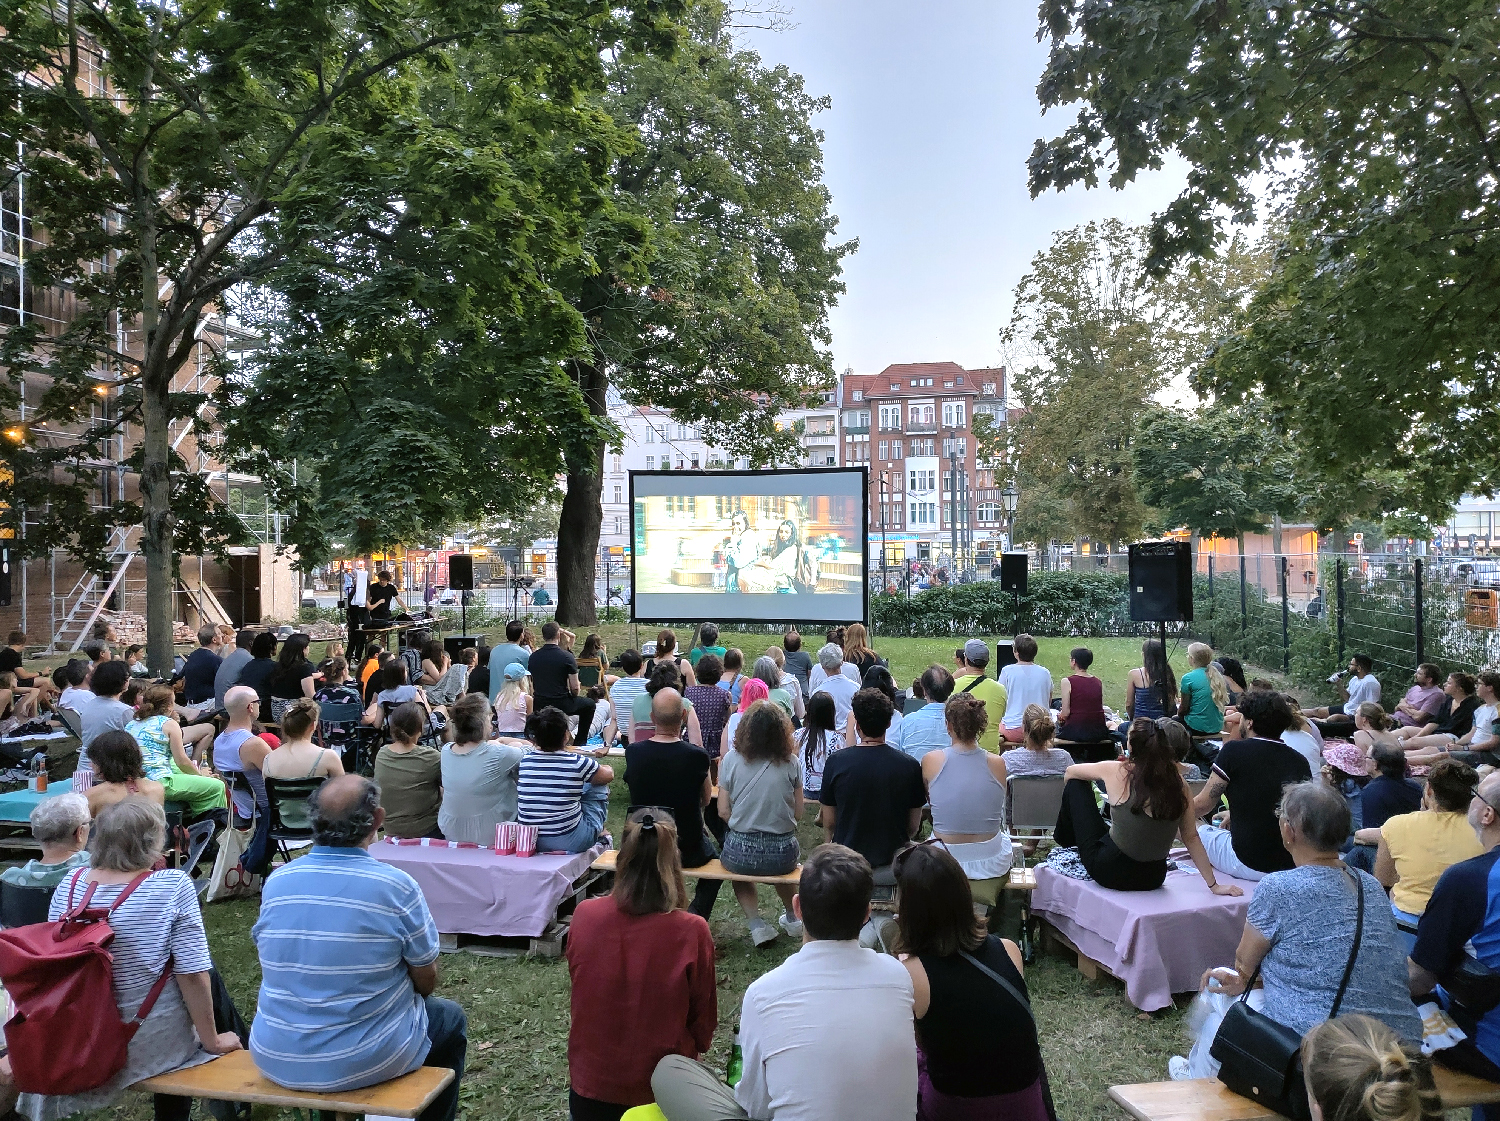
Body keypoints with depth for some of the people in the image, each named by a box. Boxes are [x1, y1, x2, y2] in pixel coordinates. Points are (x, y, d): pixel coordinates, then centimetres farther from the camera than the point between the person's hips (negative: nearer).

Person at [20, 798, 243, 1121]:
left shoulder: (70, 883, -7)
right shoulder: (173, 887, -20)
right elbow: (193, 975, -18)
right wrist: (212, 1042, -6)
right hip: (154, 1041, -5)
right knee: (210, 981, 22)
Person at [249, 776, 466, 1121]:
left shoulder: (275, 882, -6)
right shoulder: (397, 887, -18)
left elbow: (274, 963, 9)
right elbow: (426, 981, -7)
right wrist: (413, 997, 15)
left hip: (275, 1060, 5)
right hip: (364, 1061, -4)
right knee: (450, 1018, 23)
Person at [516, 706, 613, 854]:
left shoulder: (524, 760, -6)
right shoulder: (577, 763, -13)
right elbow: (609, 775, 7)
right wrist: (608, 768, 30)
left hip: (528, 841, 5)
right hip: (569, 842, -5)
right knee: (599, 786, 16)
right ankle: (599, 832, 37)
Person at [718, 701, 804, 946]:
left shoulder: (732, 760, -7)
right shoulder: (791, 762, -6)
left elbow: (724, 811, -3)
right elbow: (798, 814, 0)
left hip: (741, 852, -1)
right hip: (783, 854, 1)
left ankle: (756, 924, 16)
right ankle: (792, 918, 45)